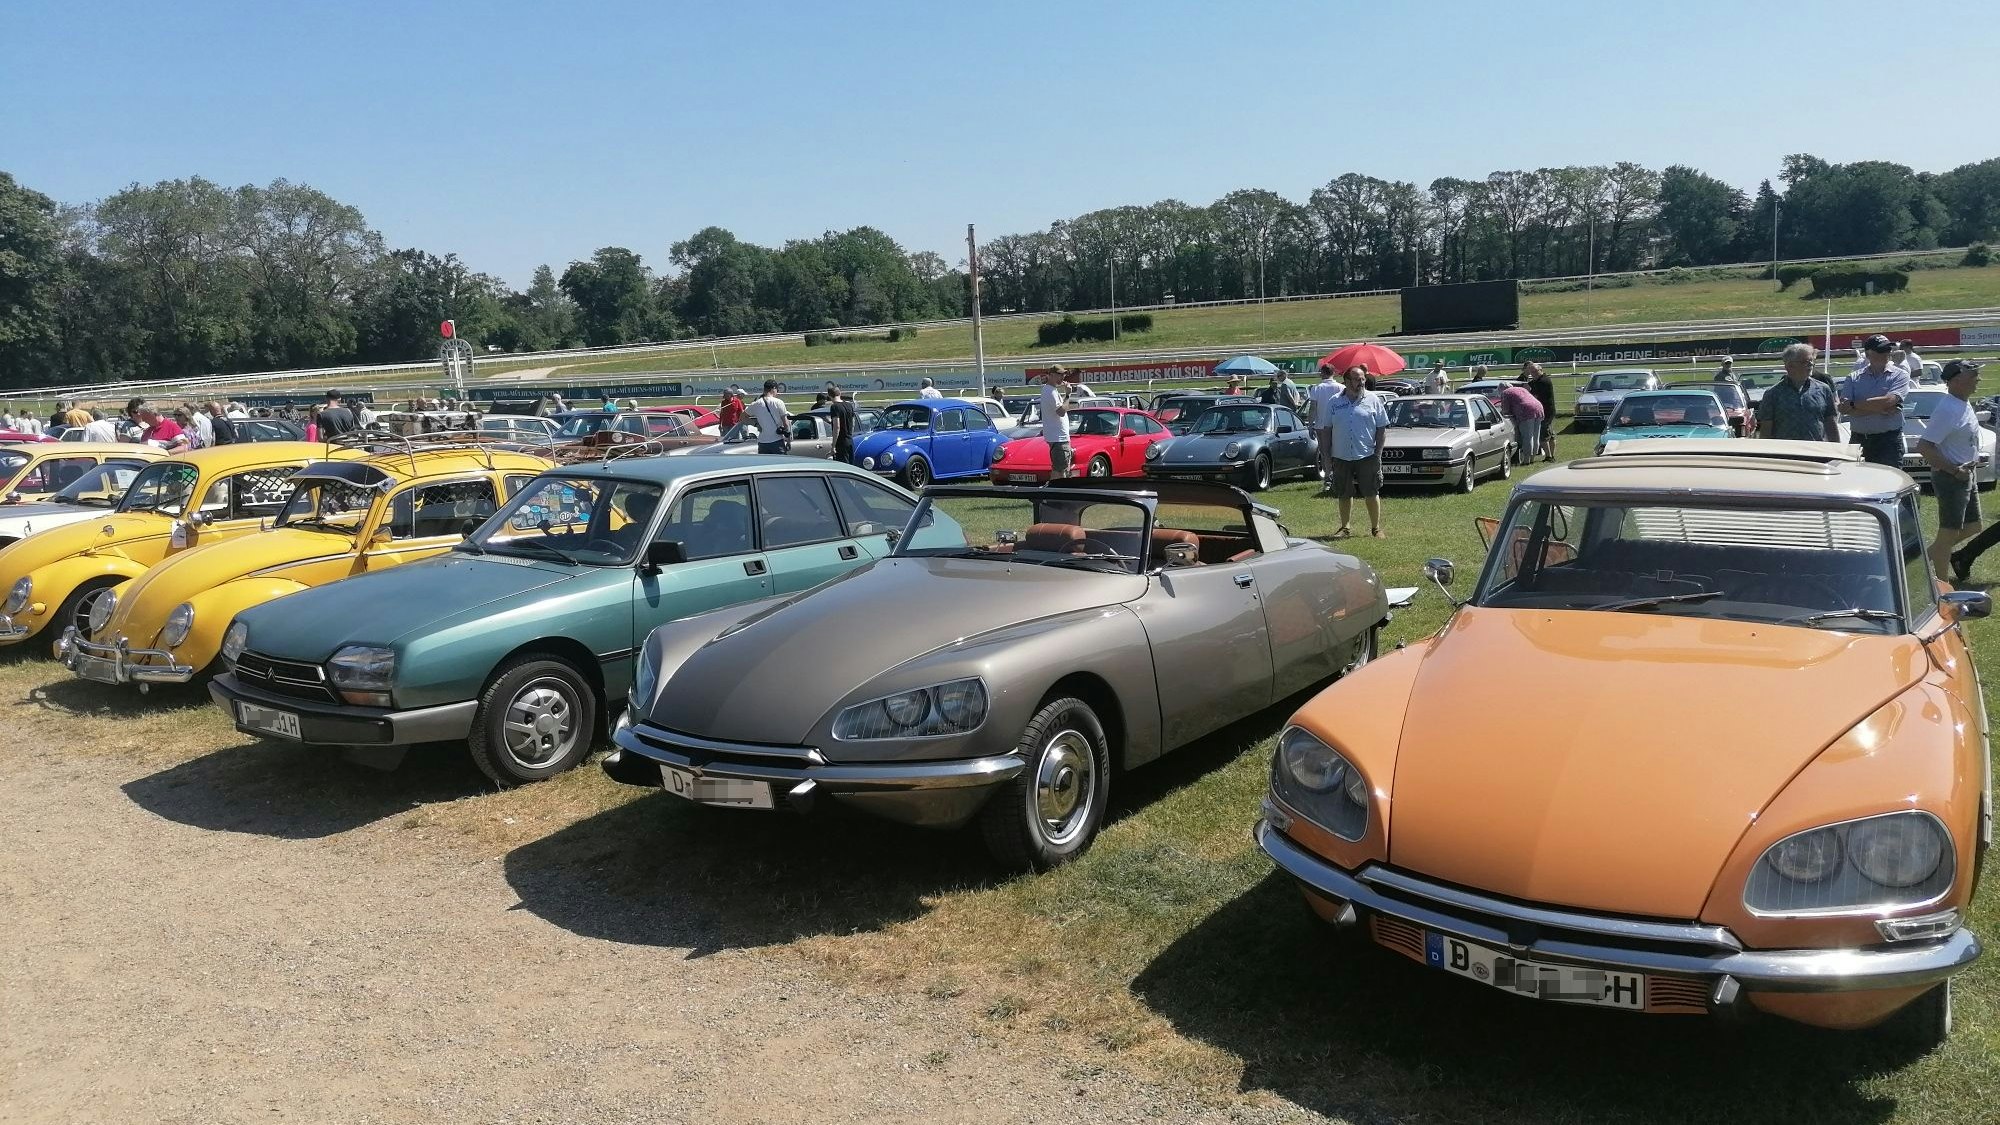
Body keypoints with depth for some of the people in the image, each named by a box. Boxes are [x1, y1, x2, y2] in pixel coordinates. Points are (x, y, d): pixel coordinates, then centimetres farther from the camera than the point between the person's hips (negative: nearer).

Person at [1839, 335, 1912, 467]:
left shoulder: (1900, 375, 5)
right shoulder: (1853, 378, 10)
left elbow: (1888, 401, -13)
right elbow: (1844, 409, -4)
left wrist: (1853, 405, -8)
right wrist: (1880, 409, -11)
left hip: (1889, 441, -2)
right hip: (1858, 441, 2)